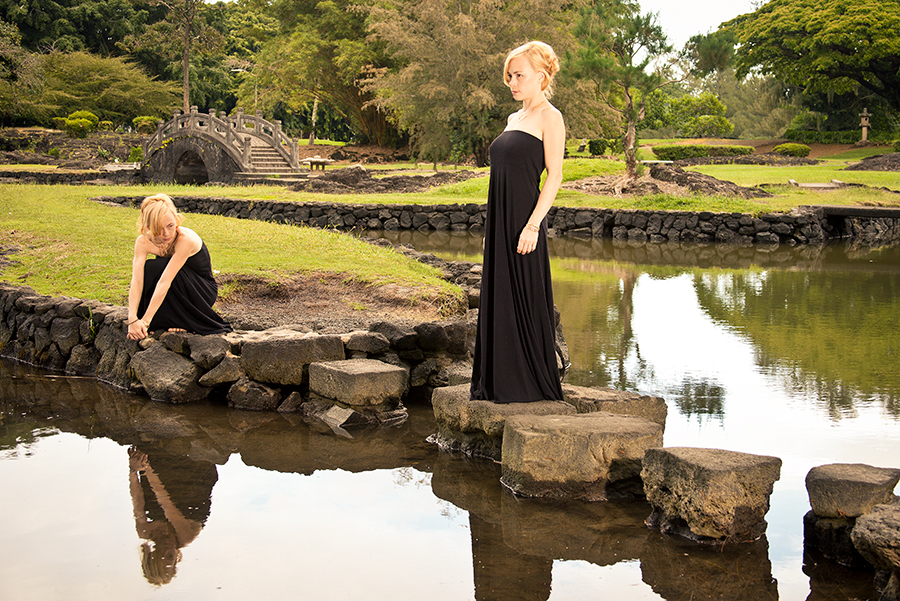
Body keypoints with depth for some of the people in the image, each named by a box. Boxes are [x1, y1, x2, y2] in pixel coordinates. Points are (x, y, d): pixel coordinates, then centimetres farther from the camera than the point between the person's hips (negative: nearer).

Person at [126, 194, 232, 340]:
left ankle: (183, 321, -13)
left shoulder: (186, 239, -32)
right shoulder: (143, 242, -16)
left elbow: (165, 282, -37)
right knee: (148, 269, -25)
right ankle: (158, 322, -12)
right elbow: (136, 280, -27)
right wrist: (133, 319, -41)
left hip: (204, 291, -4)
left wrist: (145, 321, -41)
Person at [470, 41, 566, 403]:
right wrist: (491, 228, 17)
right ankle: (499, 383, 17)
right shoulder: (514, 119, 18)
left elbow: (554, 176, -12)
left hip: (523, 220, -8)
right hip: (500, 222, 8)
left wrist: (533, 225, -20)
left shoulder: (549, 117, -6)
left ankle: (531, 384, 6)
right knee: (497, 299, 10)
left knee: (523, 299, -3)